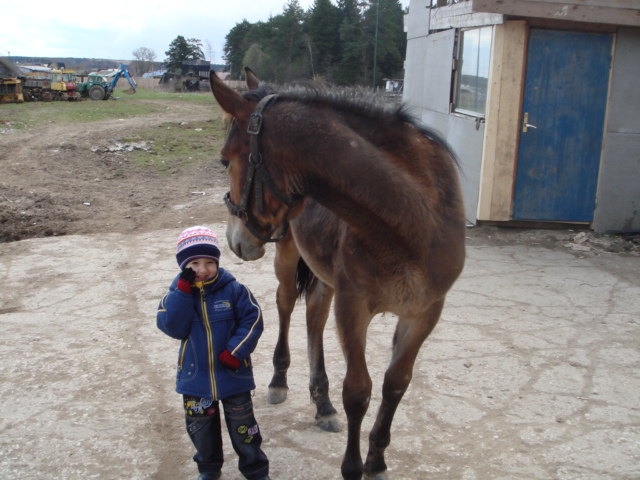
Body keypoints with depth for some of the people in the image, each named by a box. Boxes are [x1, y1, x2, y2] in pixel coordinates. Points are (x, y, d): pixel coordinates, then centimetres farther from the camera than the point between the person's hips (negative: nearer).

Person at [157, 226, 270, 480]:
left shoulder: (234, 289, -11)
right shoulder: (177, 292, -5)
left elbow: (252, 320, -10)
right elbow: (172, 326, -18)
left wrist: (235, 351, -20)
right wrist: (183, 290, -25)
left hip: (233, 374, -2)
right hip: (195, 376, 2)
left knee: (242, 428, 11)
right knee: (200, 428, 19)